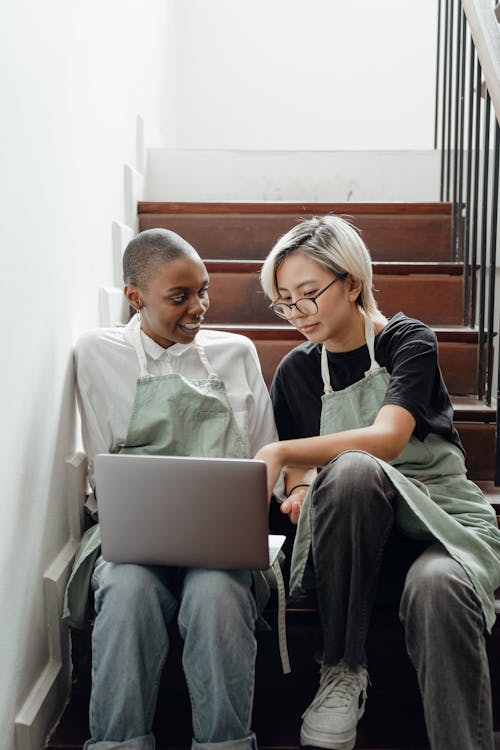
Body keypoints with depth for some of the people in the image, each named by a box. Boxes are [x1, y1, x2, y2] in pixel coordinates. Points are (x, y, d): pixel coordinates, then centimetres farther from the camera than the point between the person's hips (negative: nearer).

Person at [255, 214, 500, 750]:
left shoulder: (408, 342, -3)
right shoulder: (295, 373, 9)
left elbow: (387, 439, -21)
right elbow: (301, 473, 9)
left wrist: (280, 453, -31)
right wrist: (303, 494, -16)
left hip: (447, 520, -2)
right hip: (360, 534, 2)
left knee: (436, 587, -40)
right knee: (349, 470, -35)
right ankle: (343, 669, -26)